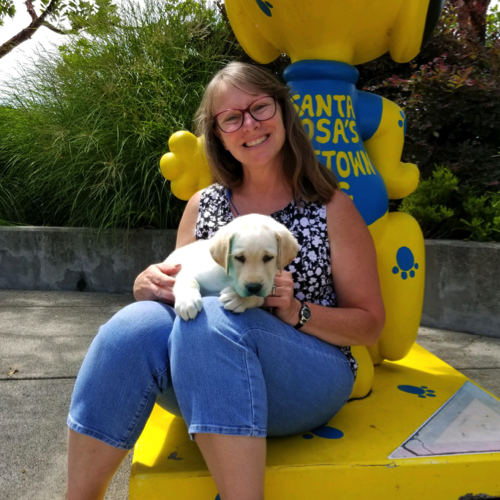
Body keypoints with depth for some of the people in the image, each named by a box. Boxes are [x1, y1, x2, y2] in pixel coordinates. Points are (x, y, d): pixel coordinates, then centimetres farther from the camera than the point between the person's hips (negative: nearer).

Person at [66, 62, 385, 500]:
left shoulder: (332, 209, 2)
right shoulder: (203, 206, 11)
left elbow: (370, 325, 3)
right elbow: (178, 284, 16)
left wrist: (296, 311, -15)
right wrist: (150, 284, -8)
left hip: (306, 381, -3)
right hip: (204, 387, 3)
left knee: (209, 317, -31)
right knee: (136, 323, -26)